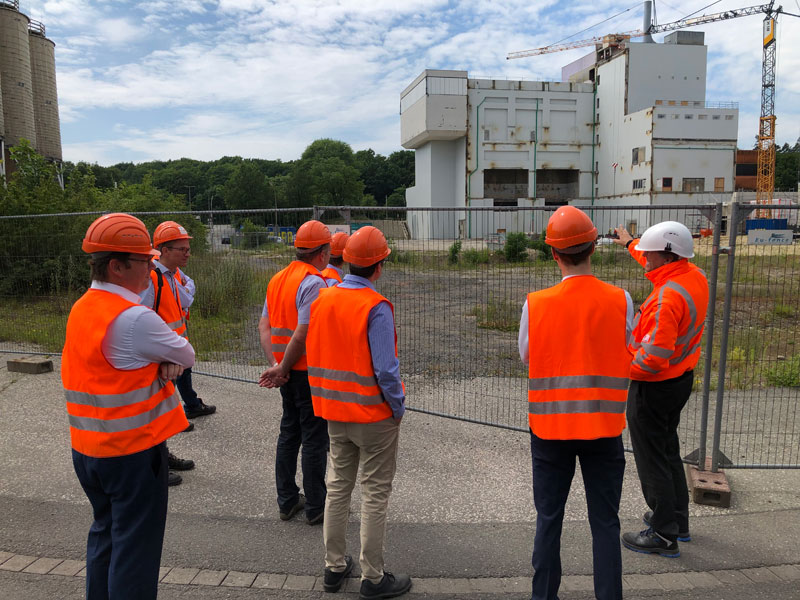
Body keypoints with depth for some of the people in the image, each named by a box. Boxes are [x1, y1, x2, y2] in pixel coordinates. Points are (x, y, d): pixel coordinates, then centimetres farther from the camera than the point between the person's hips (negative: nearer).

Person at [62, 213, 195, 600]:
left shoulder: (81, 309, 6)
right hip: (133, 451, -9)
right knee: (136, 548, 5)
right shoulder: (133, 318, -24)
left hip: (88, 449, 9)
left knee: (105, 535, 23)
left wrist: (167, 363, -12)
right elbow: (188, 356, -13)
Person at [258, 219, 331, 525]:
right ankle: (316, 507, 14)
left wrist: (275, 365, -4)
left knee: (289, 433, 17)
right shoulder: (314, 282, -18)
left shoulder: (278, 279, 9)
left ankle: (287, 501, 28)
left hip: (288, 372, 8)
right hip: (310, 371, -8)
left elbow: (264, 326, 5)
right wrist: (282, 369, -12)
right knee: (315, 437, 3)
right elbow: (302, 334, -24)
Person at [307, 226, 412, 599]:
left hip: (335, 413, 6)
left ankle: (334, 567, 31)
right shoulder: (376, 308, -20)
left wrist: (328, 400, 13)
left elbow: (314, 357, 6)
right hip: (375, 414, -6)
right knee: (375, 494, 7)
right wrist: (399, 408, -8)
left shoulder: (321, 299, 0)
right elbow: (385, 369, -22)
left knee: (338, 487, 19)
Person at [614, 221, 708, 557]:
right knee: (668, 450, 24)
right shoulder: (695, 276, 0)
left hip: (653, 387, -10)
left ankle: (664, 535, 17)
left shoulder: (668, 297, -30)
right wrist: (631, 245, 36)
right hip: (682, 379, 10)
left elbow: (655, 355, -33)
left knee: (652, 460, 4)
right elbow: (660, 264, 23)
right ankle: (677, 520, 39)